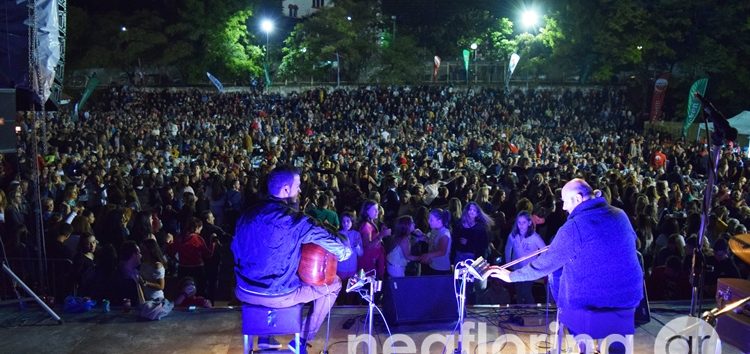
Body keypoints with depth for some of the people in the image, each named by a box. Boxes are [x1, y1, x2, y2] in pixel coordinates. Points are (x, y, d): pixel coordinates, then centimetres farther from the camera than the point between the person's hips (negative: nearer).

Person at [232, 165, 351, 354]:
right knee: (333, 283, 13)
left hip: (244, 292, 6)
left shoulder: (248, 213, 2)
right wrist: (344, 250, 7)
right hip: (276, 296, -6)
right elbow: (343, 250, -17)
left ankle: (266, 335, 37)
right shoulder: (294, 219, -17)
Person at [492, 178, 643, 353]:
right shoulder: (620, 215, 2)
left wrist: (512, 276, 8)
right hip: (629, 297, 5)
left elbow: (545, 264, -7)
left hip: (589, 304, -5)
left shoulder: (574, 227, -15)